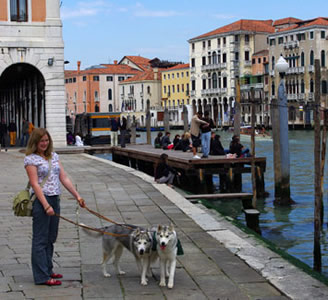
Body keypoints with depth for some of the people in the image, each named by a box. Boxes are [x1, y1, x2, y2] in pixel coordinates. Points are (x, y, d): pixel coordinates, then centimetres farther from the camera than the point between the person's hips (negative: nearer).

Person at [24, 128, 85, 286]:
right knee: (40, 239, -3)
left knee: (50, 238, 14)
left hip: (55, 200, 7)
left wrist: (77, 196, 7)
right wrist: (46, 206, -20)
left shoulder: (54, 156, 13)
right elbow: (35, 184, -14)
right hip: (40, 201, -7)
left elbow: (64, 178, 13)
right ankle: (42, 277, -1)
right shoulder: (31, 159, -7)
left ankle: (48, 270, 24)